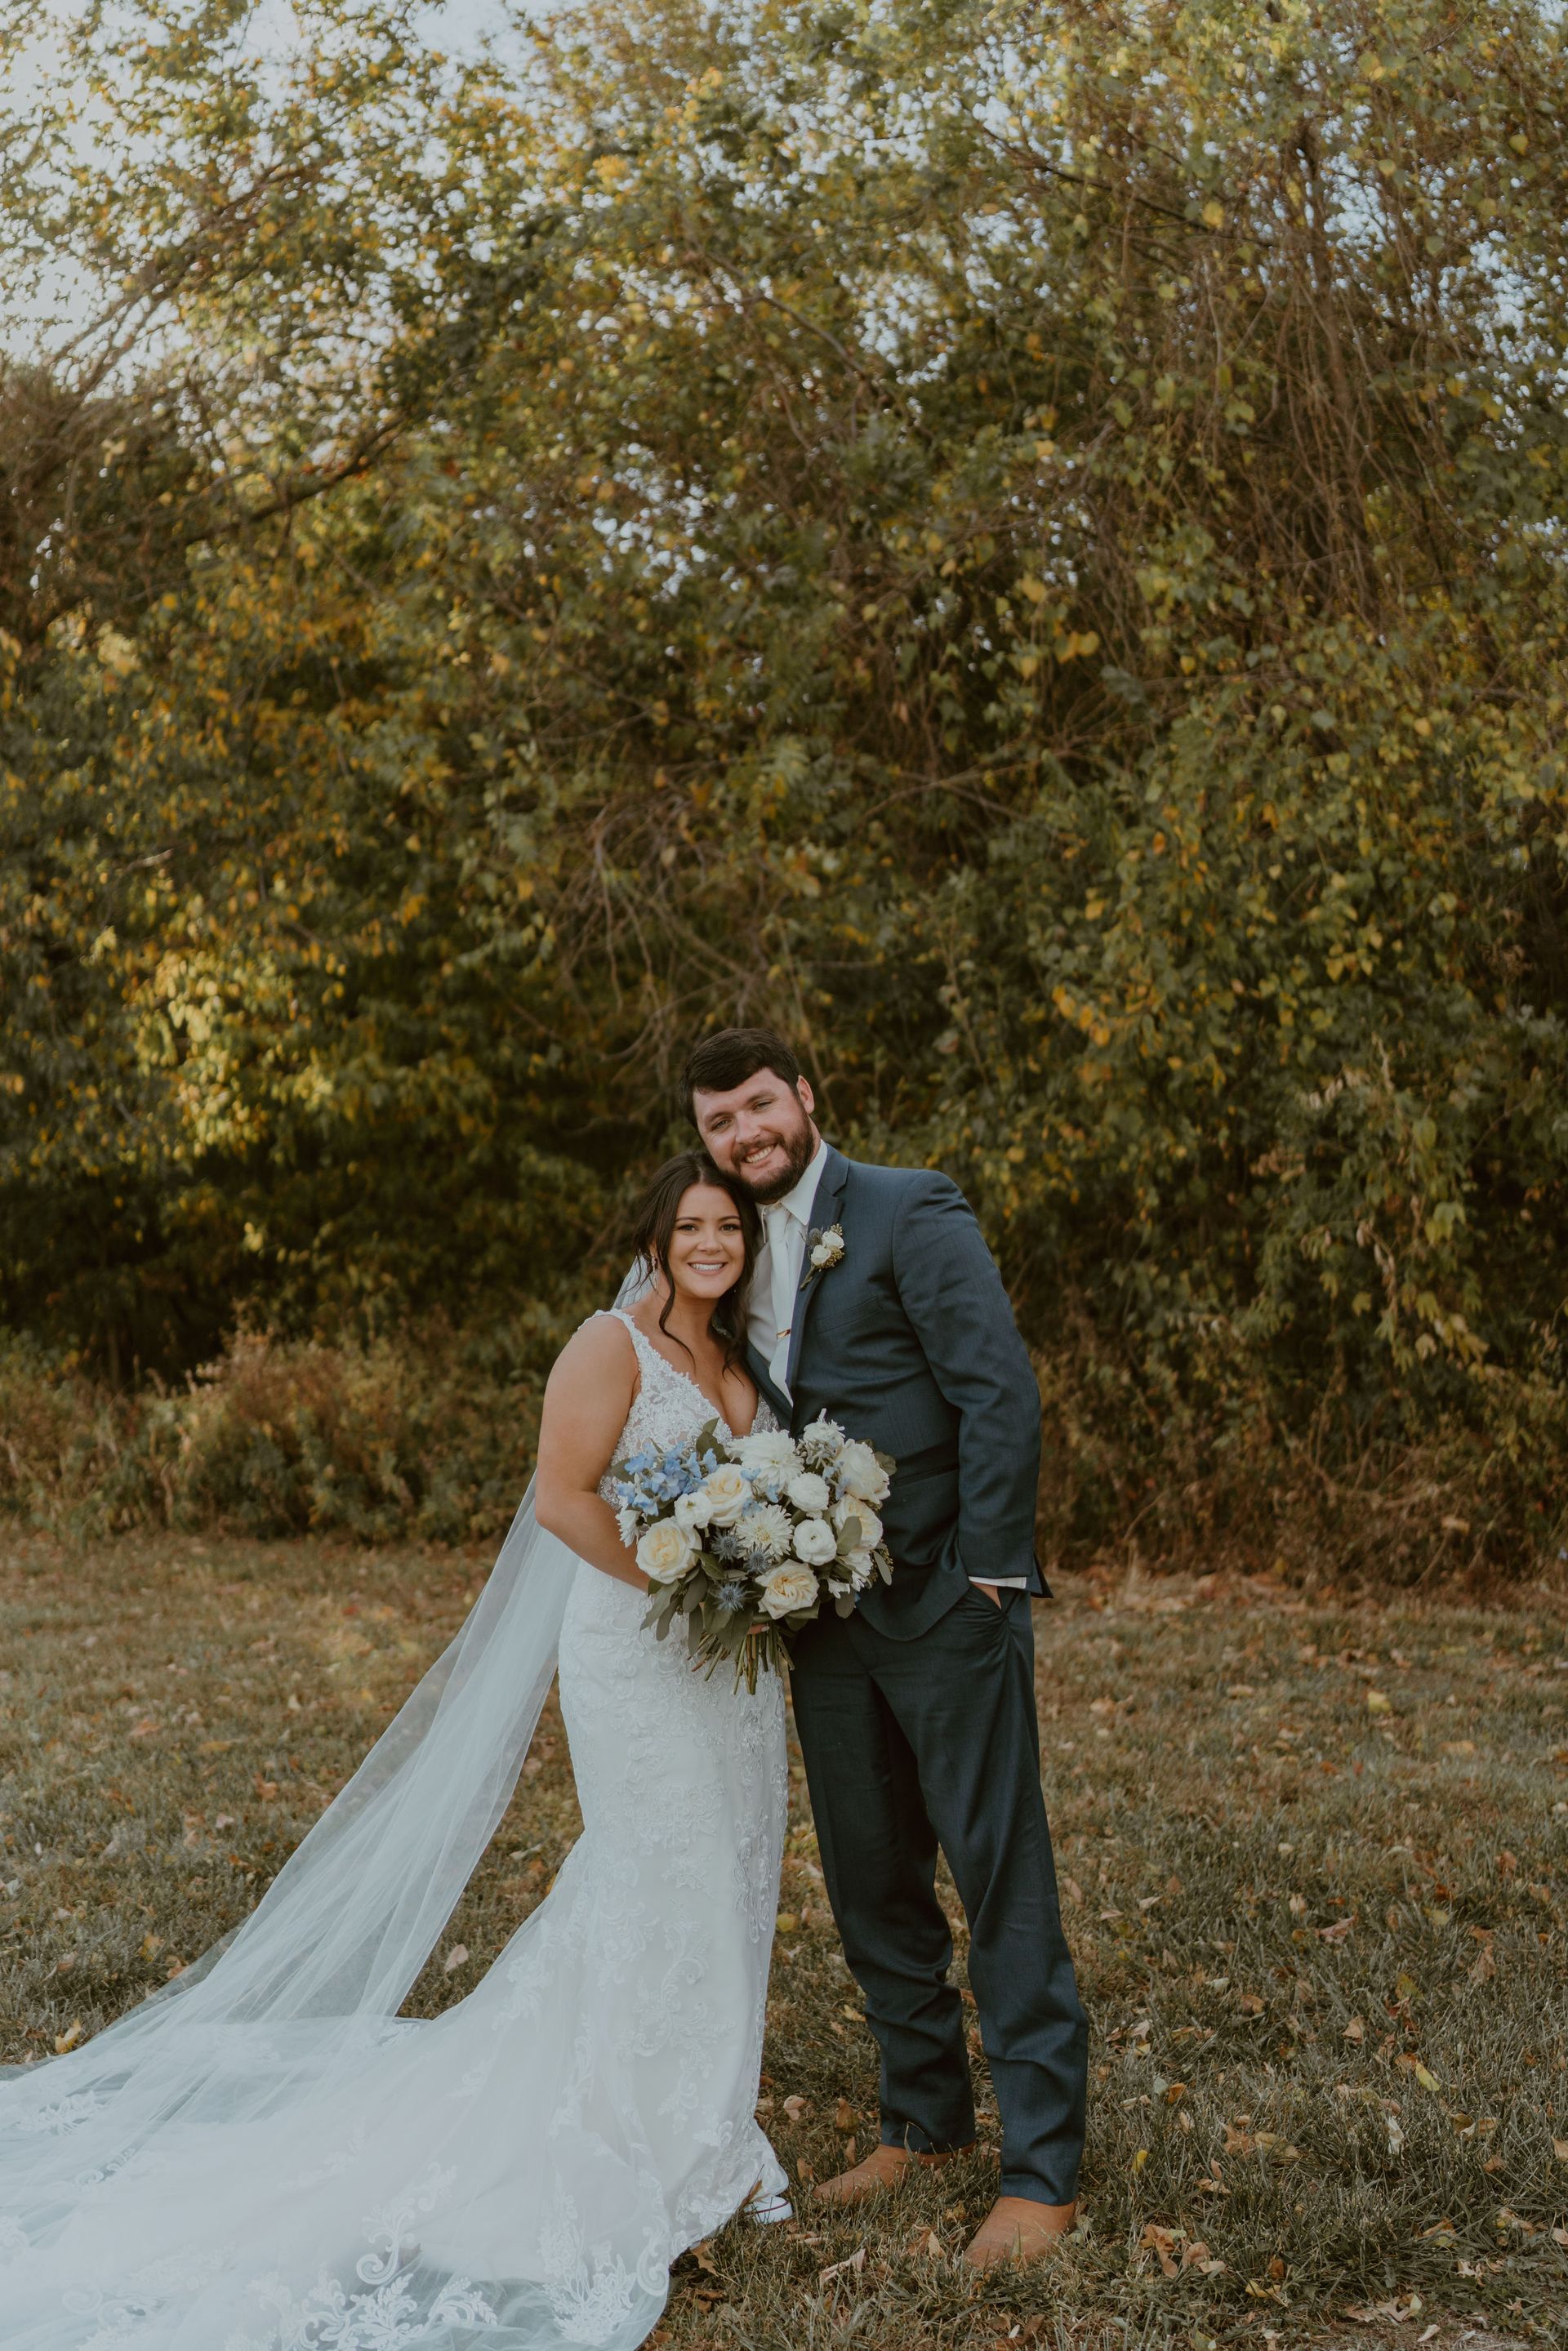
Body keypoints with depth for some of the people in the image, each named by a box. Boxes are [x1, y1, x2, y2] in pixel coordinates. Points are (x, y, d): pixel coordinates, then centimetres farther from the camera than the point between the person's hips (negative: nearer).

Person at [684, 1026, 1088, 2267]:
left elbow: (1001, 1393, -14)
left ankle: (1043, 2171, 9)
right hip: (829, 1614, 7)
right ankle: (926, 2117, 32)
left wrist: (989, 1578, -16)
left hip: (943, 1603, -7)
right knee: (871, 1880, 15)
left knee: (1002, 1880, -1)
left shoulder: (910, 1213, -10)